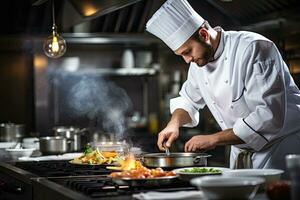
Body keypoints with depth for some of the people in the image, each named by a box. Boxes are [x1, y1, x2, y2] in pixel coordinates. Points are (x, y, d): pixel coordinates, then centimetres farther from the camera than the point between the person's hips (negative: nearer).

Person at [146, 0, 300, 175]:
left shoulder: (254, 49, -23)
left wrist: (214, 139, -27)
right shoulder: (198, 59, 2)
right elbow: (188, 100, 20)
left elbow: (269, 116, -30)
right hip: (241, 152, 7)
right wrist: (174, 124, -3)